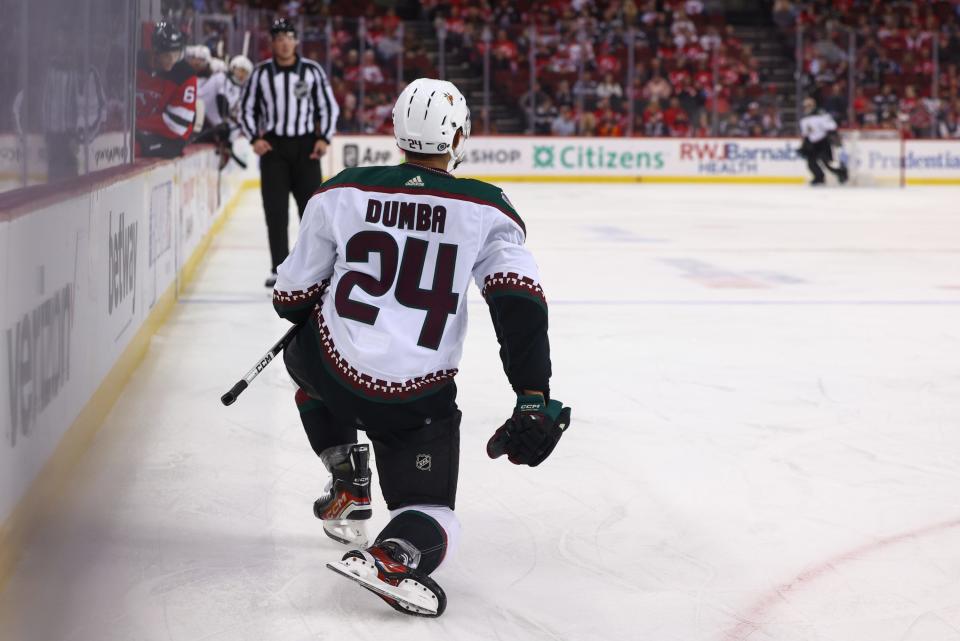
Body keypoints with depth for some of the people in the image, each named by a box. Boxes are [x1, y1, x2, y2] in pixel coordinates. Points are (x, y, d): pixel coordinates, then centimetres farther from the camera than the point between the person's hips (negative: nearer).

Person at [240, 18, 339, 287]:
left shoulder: (312, 71, 0)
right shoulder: (261, 73, 1)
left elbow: (329, 106, 7)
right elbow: (247, 109, 9)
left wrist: (324, 138, -4)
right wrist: (254, 138, -4)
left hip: (305, 145, 0)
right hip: (273, 146, 0)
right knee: (275, 211, -1)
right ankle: (279, 268, 4)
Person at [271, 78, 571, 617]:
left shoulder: (343, 192, 2)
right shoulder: (487, 210, -1)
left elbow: (293, 298, 9)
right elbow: (520, 302, -13)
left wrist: (307, 318, 32)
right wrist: (535, 399, -14)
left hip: (335, 374, 2)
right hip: (420, 400, -2)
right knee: (430, 516, 11)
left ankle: (348, 488, 26)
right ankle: (397, 552, -26)